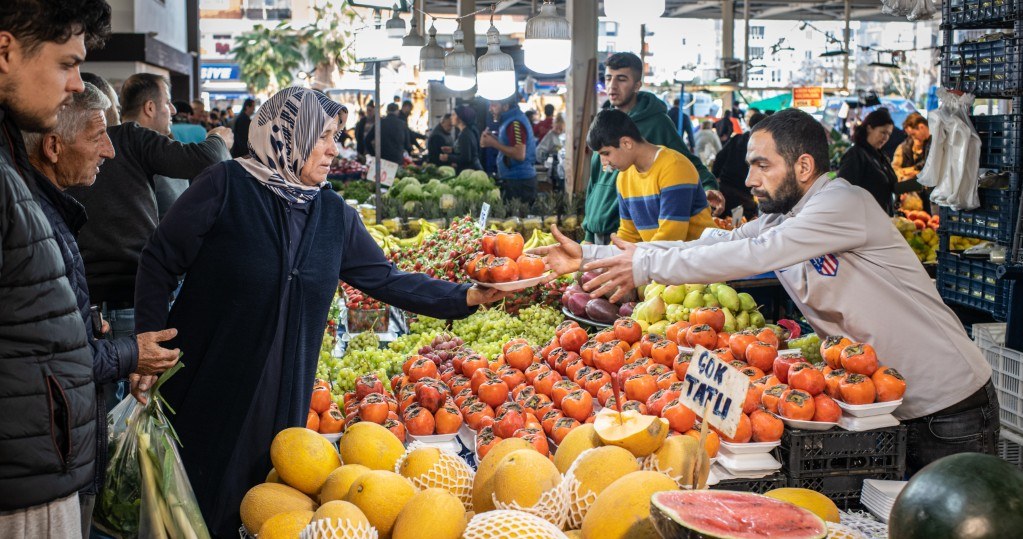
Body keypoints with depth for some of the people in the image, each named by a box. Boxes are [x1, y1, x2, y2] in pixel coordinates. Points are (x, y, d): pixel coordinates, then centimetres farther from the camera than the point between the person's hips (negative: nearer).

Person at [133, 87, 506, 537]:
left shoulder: (335, 216, 5)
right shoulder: (226, 187, -10)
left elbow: (387, 280, 6)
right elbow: (159, 260, -6)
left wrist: (467, 297, -2)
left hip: (283, 399, 4)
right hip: (206, 394, -4)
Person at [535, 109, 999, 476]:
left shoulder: (844, 204, -20)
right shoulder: (779, 222, 7)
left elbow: (754, 255, -27)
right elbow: (711, 245, 2)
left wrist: (648, 265, -23)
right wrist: (588, 256, -2)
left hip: (950, 407, -8)